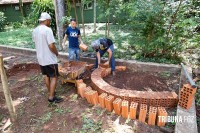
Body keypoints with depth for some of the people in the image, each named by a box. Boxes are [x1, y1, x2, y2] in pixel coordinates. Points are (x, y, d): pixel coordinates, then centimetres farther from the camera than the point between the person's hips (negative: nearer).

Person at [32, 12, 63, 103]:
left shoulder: (35, 31, 5)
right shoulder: (47, 30, -20)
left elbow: (36, 43, 14)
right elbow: (51, 46, -24)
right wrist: (56, 53, -7)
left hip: (40, 58, 8)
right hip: (50, 59, -8)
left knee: (46, 76, 20)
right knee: (54, 77, 2)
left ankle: (50, 92, 35)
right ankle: (51, 97, 6)